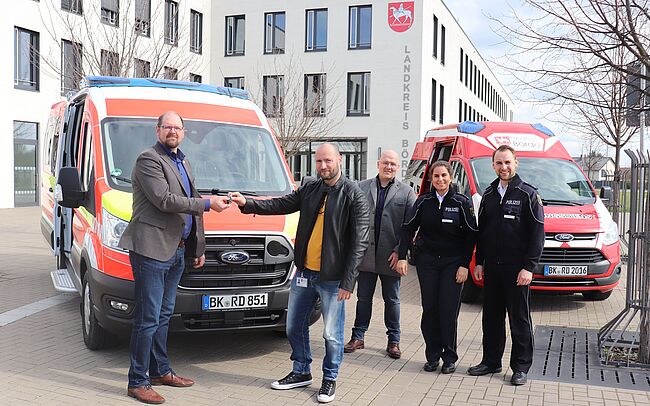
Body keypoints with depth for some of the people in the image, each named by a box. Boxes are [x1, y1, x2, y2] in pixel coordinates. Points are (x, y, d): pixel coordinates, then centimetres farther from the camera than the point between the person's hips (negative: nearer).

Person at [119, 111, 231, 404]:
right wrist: (207, 203, -15)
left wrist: (198, 248, 22)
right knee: (148, 319, -3)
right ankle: (137, 382, 6)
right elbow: (164, 200, -19)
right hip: (151, 249, -9)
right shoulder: (148, 160, -8)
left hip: (177, 251, 9)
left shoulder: (183, 163, 21)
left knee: (163, 316, 17)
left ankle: (160, 371, 28)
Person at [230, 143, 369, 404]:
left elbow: (359, 242, -12)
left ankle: (330, 379, 25)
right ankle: (301, 373, 34)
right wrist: (247, 204, -7)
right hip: (304, 273, 6)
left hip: (332, 279, -5)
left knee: (332, 334, 5)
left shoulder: (354, 197, -10)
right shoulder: (309, 189, 6)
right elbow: (281, 204, 9)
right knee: (294, 327, 15)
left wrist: (348, 282, -15)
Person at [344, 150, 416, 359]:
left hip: (391, 257, -1)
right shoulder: (362, 187, 5)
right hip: (365, 254, 1)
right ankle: (358, 337, 22)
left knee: (392, 300, 11)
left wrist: (399, 251, -9)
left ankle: (393, 341, 22)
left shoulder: (406, 192, 2)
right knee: (363, 298, 10)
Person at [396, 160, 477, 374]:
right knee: (429, 308, 3)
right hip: (427, 260, 2)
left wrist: (464, 265, -7)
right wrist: (402, 256, -6)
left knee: (448, 310, -5)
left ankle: (449, 358, 8)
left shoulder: (461, 202, -2)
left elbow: (471, 235, -2)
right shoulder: (423, 201, 5)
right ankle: (432, 356, 13)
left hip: (453, 262, -2)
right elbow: (408, 228, 4)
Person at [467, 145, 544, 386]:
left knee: (519, 319, 3)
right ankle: (491, 361, 23)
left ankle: (521, 367, 13)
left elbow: (537, 233, -9)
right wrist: (479, 262, 11)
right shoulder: (489, 194, 12)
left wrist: (529, 267, -15)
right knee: (491, 317, 12)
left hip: (517, 269, -5)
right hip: (491, 267, 5)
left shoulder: (528, 194, -5)